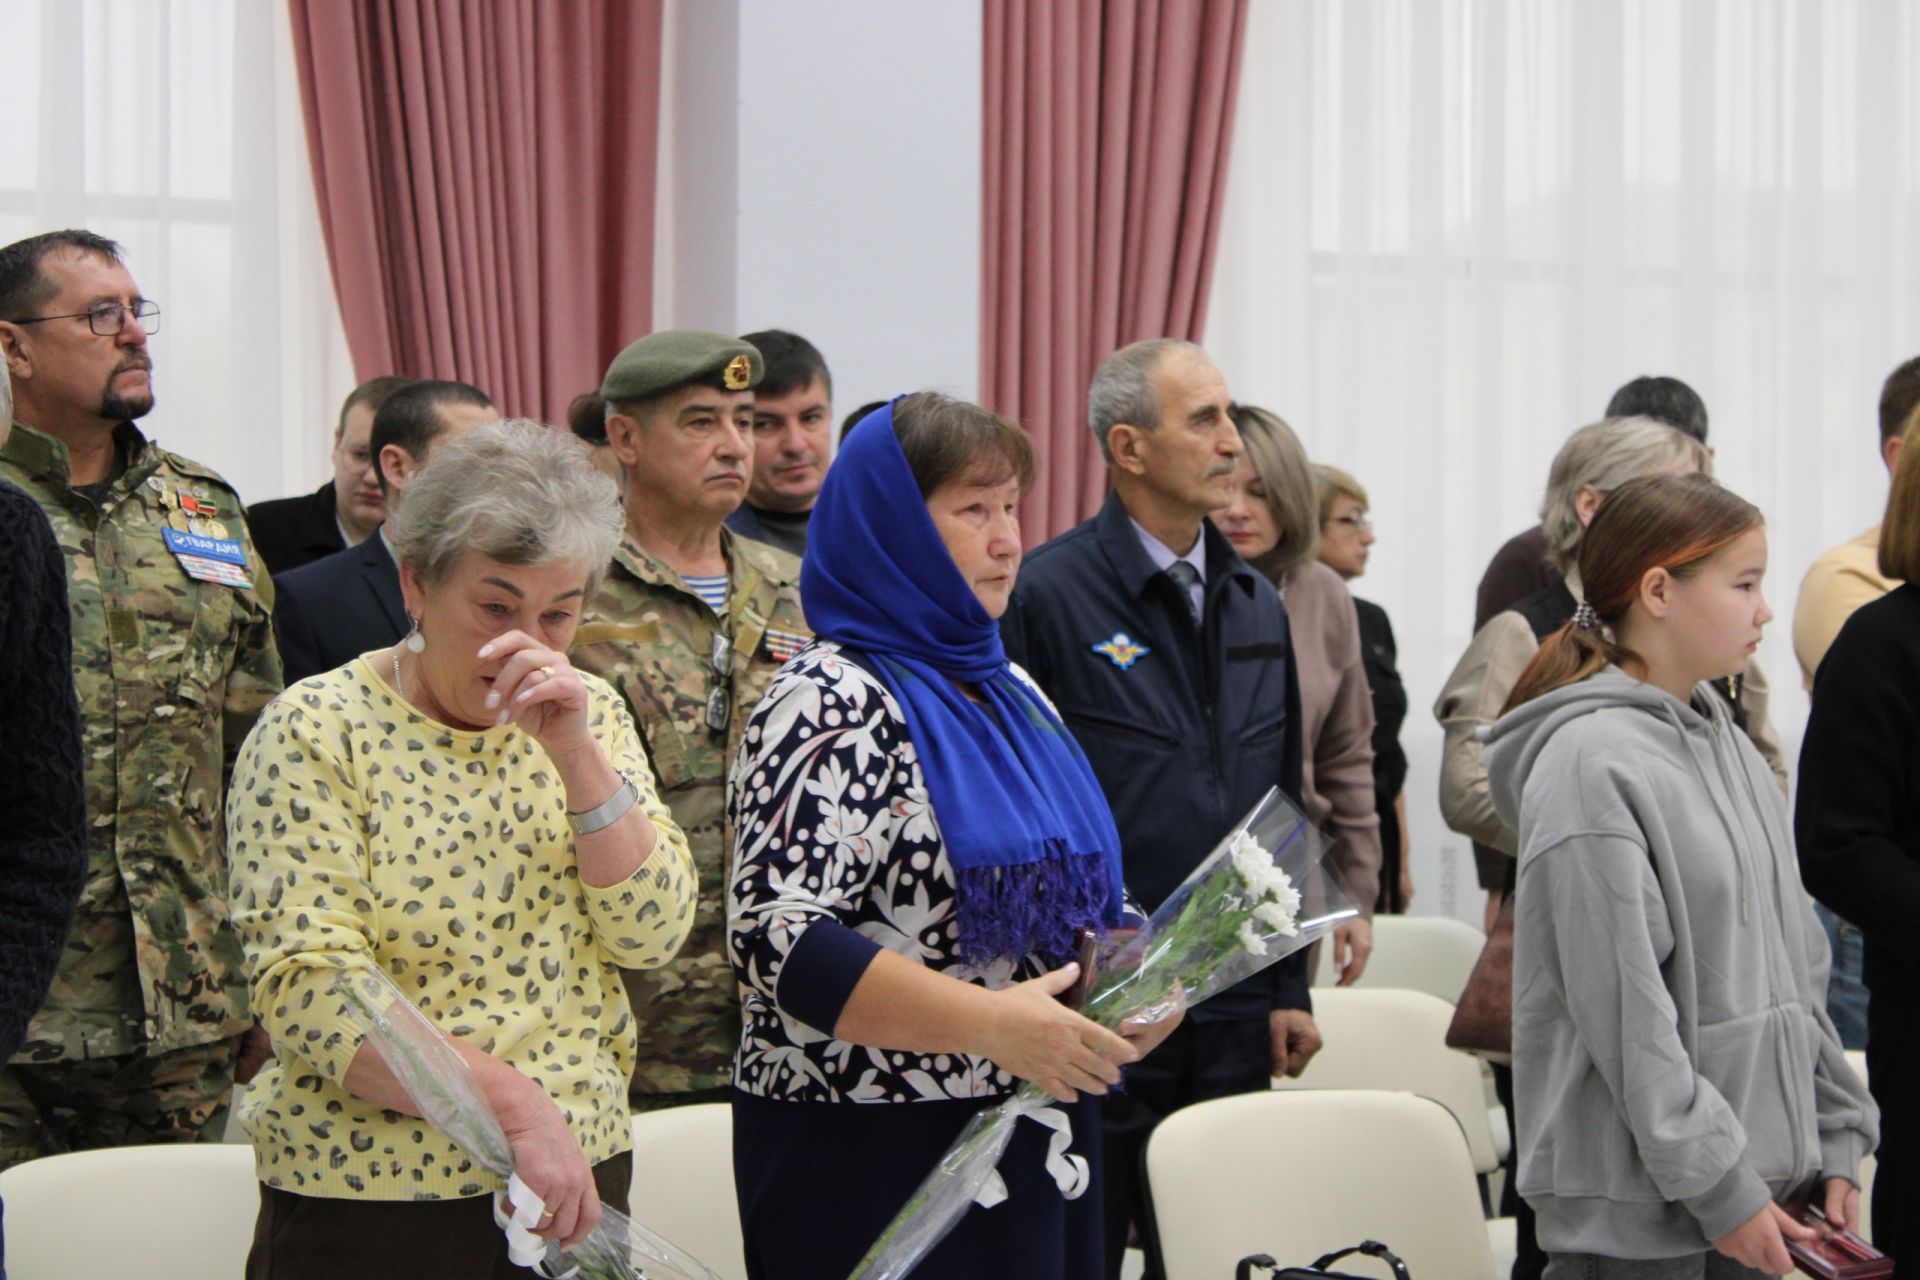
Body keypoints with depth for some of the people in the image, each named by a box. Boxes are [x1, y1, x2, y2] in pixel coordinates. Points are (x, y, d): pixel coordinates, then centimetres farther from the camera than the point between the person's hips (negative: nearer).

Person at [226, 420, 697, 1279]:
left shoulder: (590, 715, 7)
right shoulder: (317, 733, -9)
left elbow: (652, 933, -2)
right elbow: (311, 993, -17)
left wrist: (576, 752, -14)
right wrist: (515, 1104, -25)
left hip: (579, 1175, 5)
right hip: (371, 1199, -4)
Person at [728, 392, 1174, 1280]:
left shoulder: (1010, 693, 14)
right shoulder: (831, 704, -12)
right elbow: (775, 939, -22)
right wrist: (989, 1022, -26)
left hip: (1036, 1138, 8)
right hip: (875, 1164, -8)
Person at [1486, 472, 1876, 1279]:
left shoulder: (1729, 746, 12)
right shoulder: (1592, 760, -14)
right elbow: (1621, 1008, -17)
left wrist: (1836, 1137, 11)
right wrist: (1717, 1185, -17)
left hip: (1761, 1173, 8)